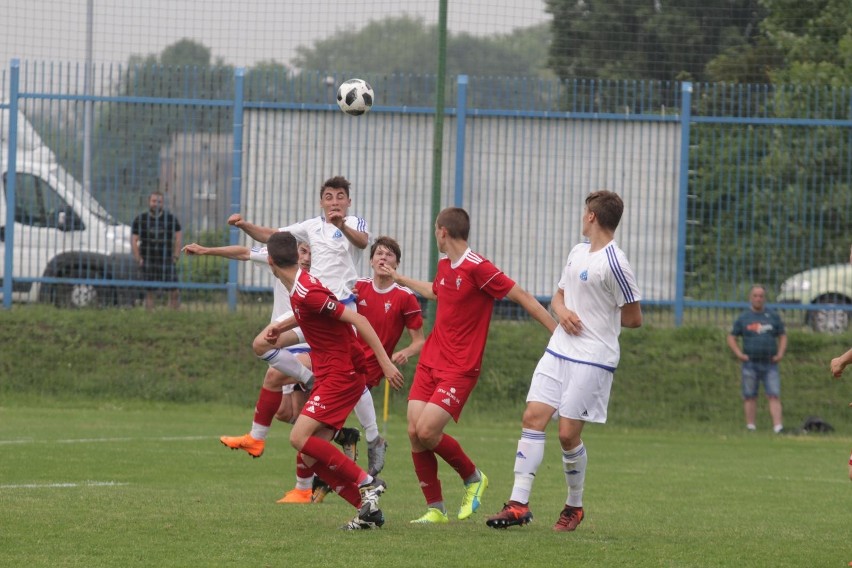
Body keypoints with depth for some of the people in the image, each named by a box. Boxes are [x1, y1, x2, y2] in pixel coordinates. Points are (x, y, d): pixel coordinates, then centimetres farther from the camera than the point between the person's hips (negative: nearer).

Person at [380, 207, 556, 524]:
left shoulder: (478, 268, -15)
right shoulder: (445, 266, 10)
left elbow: (523, 298, -14)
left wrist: (558, 332, -18)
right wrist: (398, 279, 46)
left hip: (460, 368, -8)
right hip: (431, 361, 8)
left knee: (427, 431, -17)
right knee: (414, 432, -3)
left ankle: (473, 478, 10)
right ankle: (435, 509, 6)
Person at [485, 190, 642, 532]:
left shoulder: (613, 263, -13)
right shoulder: (577, 253, 13)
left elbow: (633, 318, -10)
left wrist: (593, 321, 4)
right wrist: (562, 311, -1)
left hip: (592, 359, -8)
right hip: (558, 351, 8)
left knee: (568, 434, -7)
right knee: (533, 418, -3)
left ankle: (575, 507, 15)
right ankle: (518, 505, -4)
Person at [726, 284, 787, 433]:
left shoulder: (773, 317, 10)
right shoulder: (743, 318, 6)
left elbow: (782, 336, 15)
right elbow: (731, 338, 10)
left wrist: (780, 354, 0)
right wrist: (739, 354, -4)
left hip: (770, 365, 0)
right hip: (750, 364, 0)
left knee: (774, 396, -9)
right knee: (750, 397, 2)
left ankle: (778, 427, -16)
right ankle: (751, 427, 8)